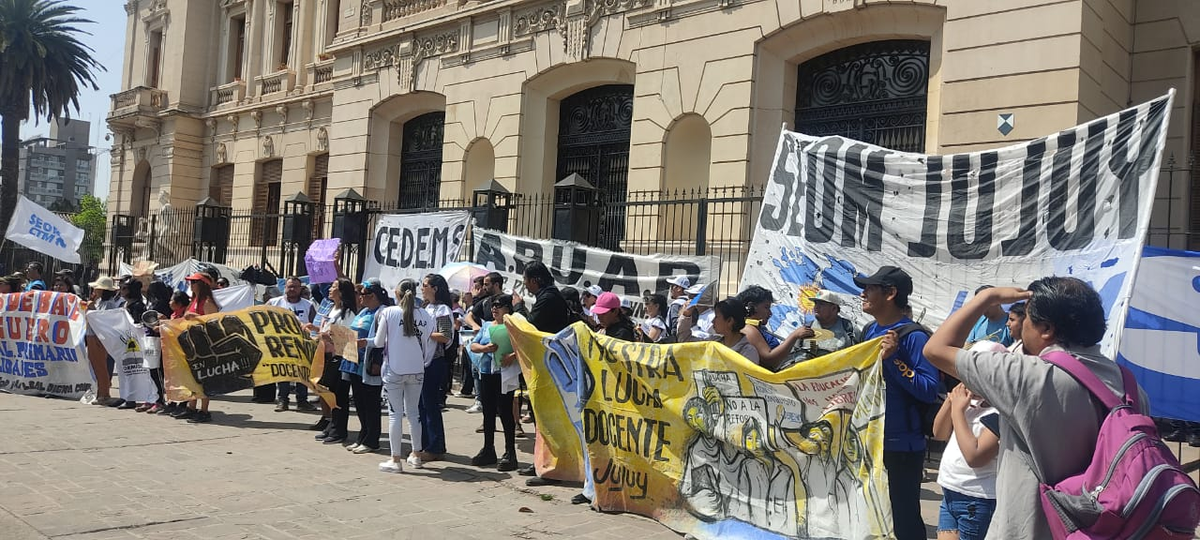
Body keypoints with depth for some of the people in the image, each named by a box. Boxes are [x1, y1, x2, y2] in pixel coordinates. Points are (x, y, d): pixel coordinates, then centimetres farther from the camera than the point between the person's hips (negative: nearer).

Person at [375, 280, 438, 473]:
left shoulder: (388, 312, -8)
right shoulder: (426, 316, -2)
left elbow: (378, 342, -2)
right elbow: (429, 348, 1)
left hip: (394, 370, -3)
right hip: (417, 371, 3)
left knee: (395, 413, 2)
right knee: (413, 412, 15)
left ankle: (396, 459, 3)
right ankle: (416, 455, 22)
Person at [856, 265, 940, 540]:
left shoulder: (913, 336, -16)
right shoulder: (869, 331, 8)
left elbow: (930, 390, -23)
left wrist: (892, 359, -26)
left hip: (900, 444, -8)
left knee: (904, 517, 2)